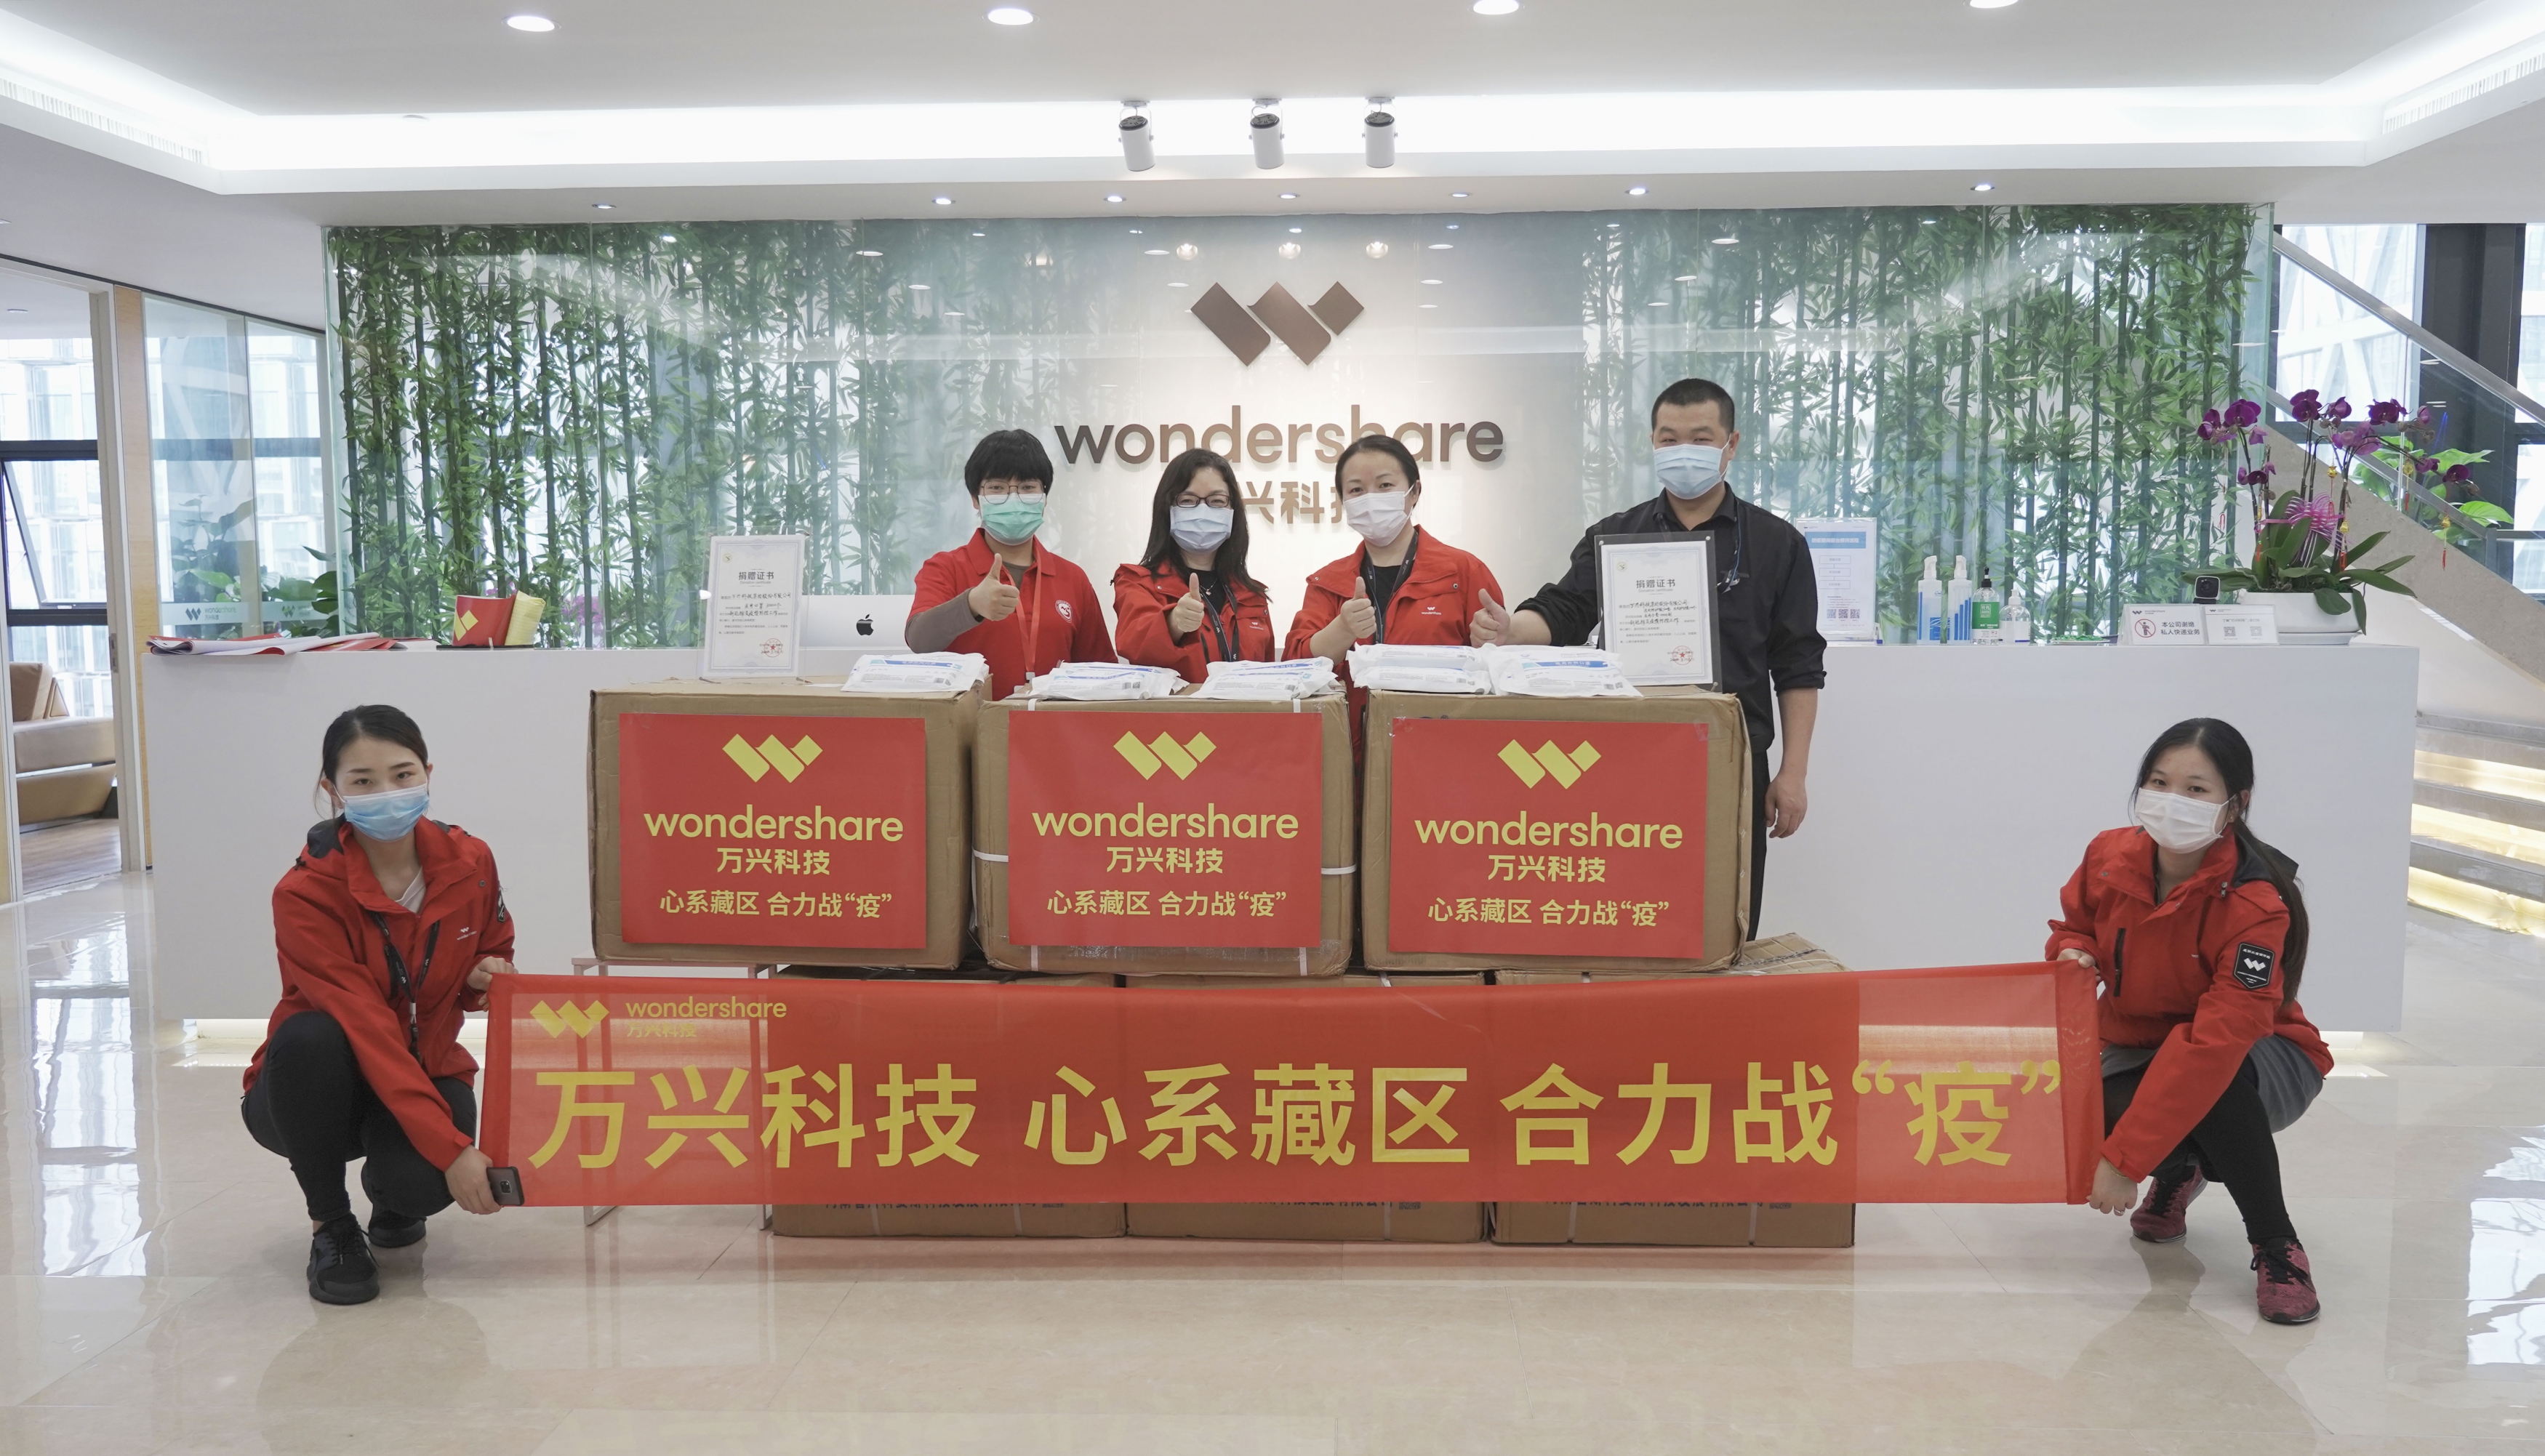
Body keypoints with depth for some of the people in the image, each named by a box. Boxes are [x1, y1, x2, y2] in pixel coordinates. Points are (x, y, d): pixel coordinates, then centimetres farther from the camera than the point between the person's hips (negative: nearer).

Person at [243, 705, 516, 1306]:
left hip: (427, 1073, 2)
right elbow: (368, 1031, -29)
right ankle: (331, 1226, -12)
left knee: (422, 1183, -30)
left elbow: (494, 957, 10)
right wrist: (450, 1146, -35)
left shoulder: (469, 862, -10)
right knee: (308, 1037, -36)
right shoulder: (305, 893, -22)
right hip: (317, 1095, -2)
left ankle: (391, 1196, 12)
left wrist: (484, 977, -16)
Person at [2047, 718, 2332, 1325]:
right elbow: (2076, 926, 9)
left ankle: (2277, 1249, -15)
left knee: (2208, 1075, -39)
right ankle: (2179, 1170, 11)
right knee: (2090, 1112, -29)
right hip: (2139, 1045, 4)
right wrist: (2073, 954, -19)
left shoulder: (2256, 906, -30)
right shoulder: (2110, 857, -14)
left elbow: (2216, 1042, -38)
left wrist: (2126, 1159, -41)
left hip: (2258, 1061, -4)